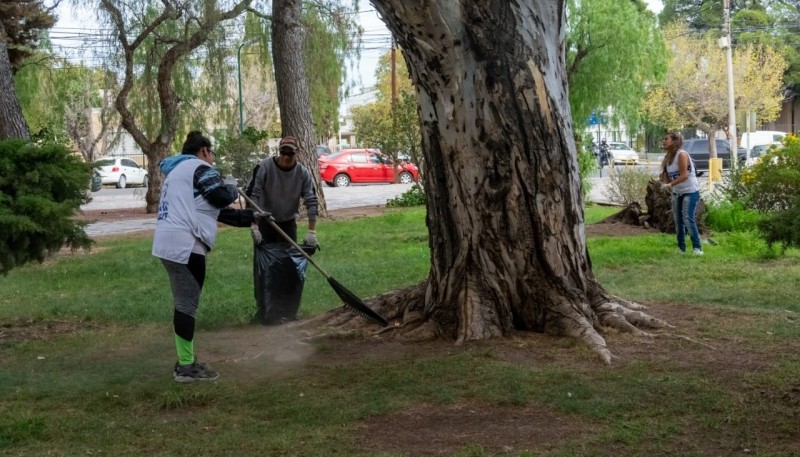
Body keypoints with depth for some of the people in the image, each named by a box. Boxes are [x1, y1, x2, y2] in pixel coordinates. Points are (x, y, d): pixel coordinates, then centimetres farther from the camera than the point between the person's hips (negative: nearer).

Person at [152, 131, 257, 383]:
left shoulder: (178, 171, 29)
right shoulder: (198, 167, -2)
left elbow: (213, 209, 29)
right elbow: (221, 198, -15)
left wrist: (250, 217, 30)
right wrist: (233, 189, 8)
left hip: (169, 242, 10)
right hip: (185, 244, -10)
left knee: (184, 303, 15)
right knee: (187, 304, -7)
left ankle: (185, 361, 20)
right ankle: (186, 367, -5)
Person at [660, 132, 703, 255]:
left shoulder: (681, 155, -18)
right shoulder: (668, 157, 7)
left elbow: (684, 175, -26)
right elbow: (667, 176, 8)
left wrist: (670, 184, -30)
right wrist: (665, 183, -13)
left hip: (690, 191, -8)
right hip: (677, 193, 8)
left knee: (688, 219, -17)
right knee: (678, 220, 8)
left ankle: (697, 248, -15)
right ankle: (681, 248, 15)